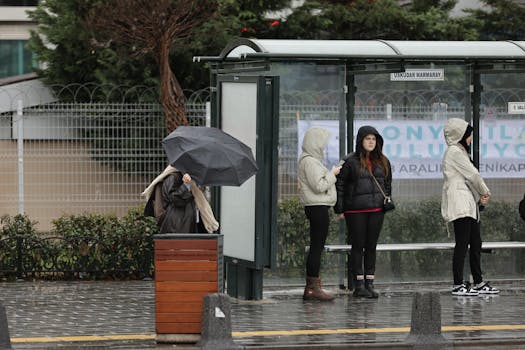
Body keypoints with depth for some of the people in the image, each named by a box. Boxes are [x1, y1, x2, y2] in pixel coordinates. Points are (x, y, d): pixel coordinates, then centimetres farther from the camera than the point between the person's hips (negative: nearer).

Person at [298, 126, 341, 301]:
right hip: (318, 208, -11)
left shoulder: (312, 160, 19)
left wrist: (331, 174, 12)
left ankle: (310, 288, 11)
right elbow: (319, 186, -19)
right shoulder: (309, 162, -13)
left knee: (316, 248, 10)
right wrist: (332, 174, -9)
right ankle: (314, 287, -9)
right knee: (317, 247, -9)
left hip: (318, 208, 11)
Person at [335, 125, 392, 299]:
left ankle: (370, 283, 12)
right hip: (355, 210, -4)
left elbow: (387, 184, 22)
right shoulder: (350, 161, -4)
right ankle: (359, 285, 3)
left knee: (371, 246, 7)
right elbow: (339, 185, -2)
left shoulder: (382, 161, 11)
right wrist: (339, 209, -5)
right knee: (358, 246, -1)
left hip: (376, 209, 4)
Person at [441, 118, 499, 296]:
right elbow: (472, 175, -9)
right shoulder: (454, 152, -10)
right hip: (459, 204, -11)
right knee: (462, 243, -11)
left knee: (476, 243, 11)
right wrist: (485, 192, 5)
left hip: (469, 204, 11)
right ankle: (458, 285, -12)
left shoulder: (460, 152, 23)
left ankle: (479, 283, 16)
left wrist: (480, 197, 5)